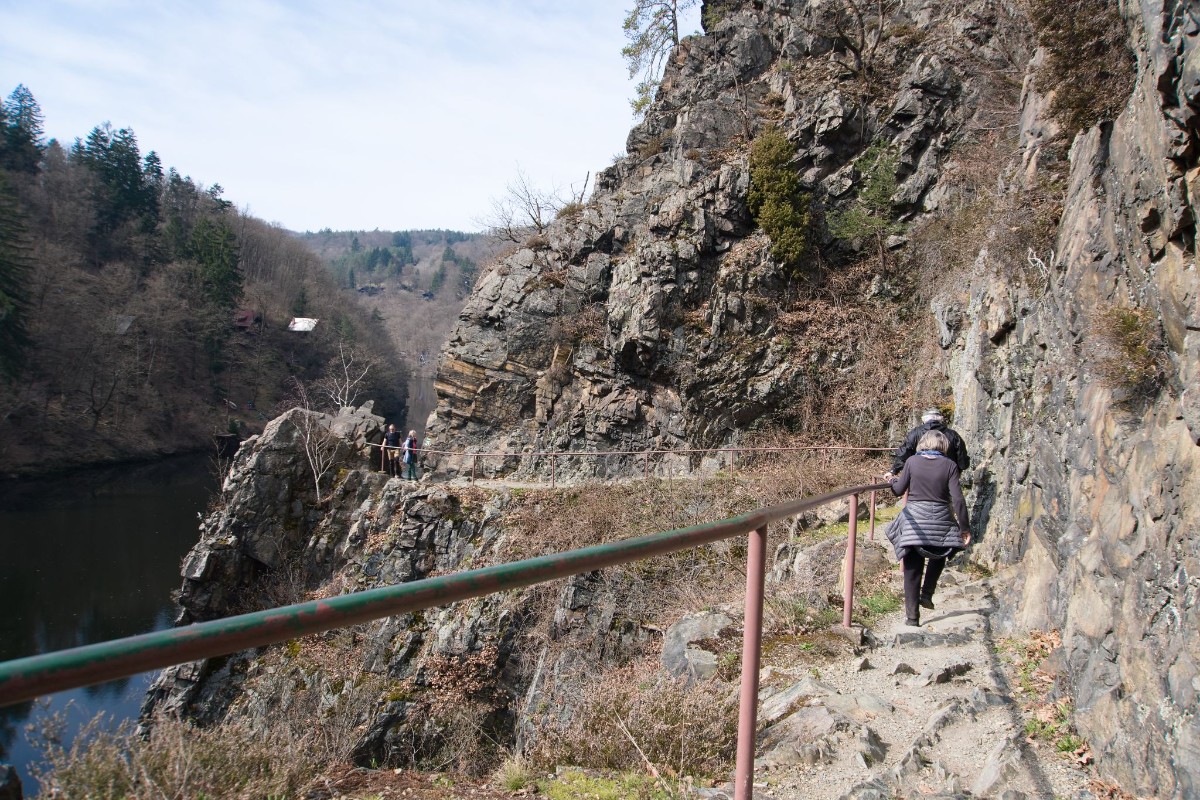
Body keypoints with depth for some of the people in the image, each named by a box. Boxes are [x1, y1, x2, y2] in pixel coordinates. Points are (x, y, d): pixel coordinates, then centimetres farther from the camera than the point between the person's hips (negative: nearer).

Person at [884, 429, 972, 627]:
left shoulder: (912, 462, -2)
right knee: (938, 556, 29)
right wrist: (965, 527, 1)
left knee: (912, 569, 6)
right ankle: (926, 595, 18)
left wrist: (893, 480, 24)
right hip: (940, 521, 0)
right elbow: (958, 499, -6)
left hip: (914, 521, 0)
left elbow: (898, 491, 1)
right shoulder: (949, 466, -2)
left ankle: (912, 615, 6)